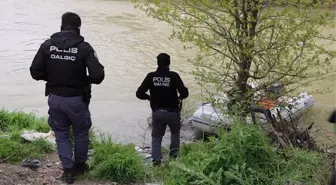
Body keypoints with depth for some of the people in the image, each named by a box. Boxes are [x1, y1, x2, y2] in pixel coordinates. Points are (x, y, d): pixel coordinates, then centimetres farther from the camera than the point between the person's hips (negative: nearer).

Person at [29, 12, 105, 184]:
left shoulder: (47, 45, -5)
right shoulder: (84, 47, -14)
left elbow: (35, 72, -3)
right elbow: (98, 75, -20)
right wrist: (87, 80, 2)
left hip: (54, 98, 2)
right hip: (76, 99, -2)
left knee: (61, 134, 19)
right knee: (81, 133, 20)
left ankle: (68, 170, 21)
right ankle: (79, 165, 37)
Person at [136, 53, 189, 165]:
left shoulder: (151, 76, -6)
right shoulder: (173, 76, -13)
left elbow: (139, 93, -6)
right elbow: (184, 93, -16)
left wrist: (149, 97, 12)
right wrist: (180, 97, 7)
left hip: (157, 113, 1)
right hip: (172, 112, -1)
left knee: (156, 137, 14)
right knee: (175, 132, 27)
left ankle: (156, 159, 1)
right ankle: (174, 154, 22)